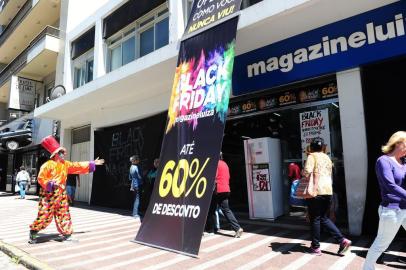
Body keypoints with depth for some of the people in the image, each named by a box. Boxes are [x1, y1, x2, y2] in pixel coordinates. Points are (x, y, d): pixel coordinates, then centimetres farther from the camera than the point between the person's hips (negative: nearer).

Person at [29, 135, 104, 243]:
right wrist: (51, 184, -24)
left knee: (64, 214, 9)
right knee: (44, 215, -4)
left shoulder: (65, 164, 9)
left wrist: (92, 164, 15)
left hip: (61, 195, 6)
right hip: (49, 195, -6)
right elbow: (41, 178, -12)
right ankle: (33, 232, 18)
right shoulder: (47, 165, -11)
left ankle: (66, 234, 18)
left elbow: (78, 166, 14)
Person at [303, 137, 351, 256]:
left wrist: (303, 173, 2)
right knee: (324, 218, 17)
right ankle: (342, 240, 7)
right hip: (328, 190, 7)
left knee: (315, 219, 4)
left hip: (316, 191, -7)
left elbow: (307, 172, -18)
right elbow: (329, 174, 22)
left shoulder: (312, 156, -5)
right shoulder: (327, 158, 17)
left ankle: (315, 247, 13)